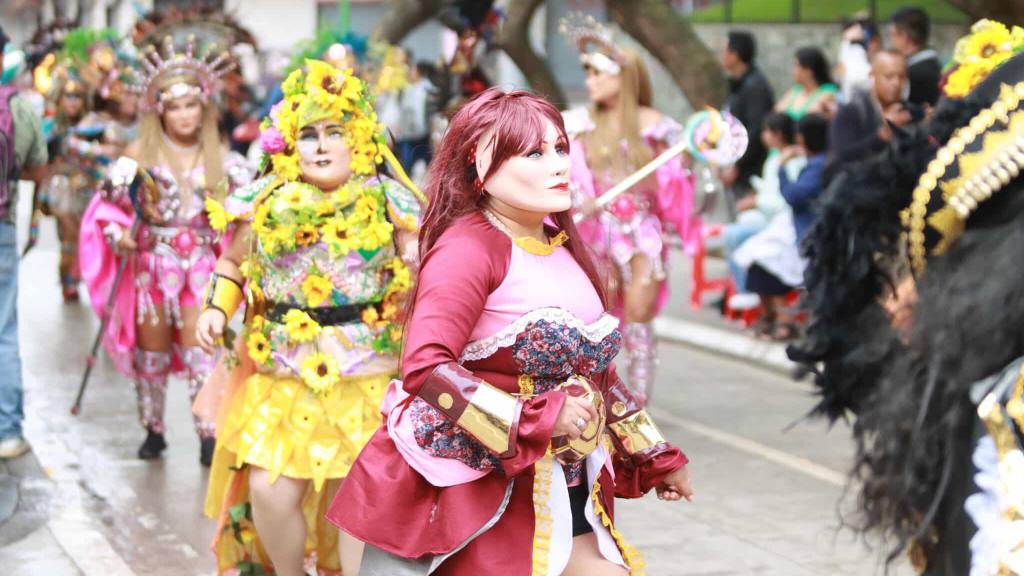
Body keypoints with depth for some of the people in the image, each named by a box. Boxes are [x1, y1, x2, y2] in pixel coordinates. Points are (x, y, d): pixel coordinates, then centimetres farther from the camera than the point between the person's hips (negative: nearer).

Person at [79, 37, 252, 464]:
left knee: (200, 349, -8)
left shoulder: (218, 156, 4)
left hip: (200, 263, 0)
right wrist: (118, 236, -16)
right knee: (152, 351, 8)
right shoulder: (141, 153, -2)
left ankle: (209, 435, -6)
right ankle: (153, 430, 23)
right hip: (152, 262, 0)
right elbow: (109, 201, -1)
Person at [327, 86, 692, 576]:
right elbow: (425, 367, -27)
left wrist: (655, 456, 22)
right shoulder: (469, 247, -14)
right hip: (478, 476, -7)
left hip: (561, 478, 7)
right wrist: (539, 420, -29)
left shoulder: (563, 245, 10)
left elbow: (595, 369, 20)